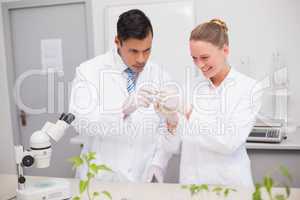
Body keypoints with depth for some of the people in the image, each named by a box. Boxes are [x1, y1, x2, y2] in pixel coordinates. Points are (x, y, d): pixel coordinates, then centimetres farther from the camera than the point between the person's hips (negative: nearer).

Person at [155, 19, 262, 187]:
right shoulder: (191, 87, 1)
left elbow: (230, 142, -18)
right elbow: (174, 147, 1)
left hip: (230, 182, -3)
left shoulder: (250, 88, -8)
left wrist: (190, 118, -17)